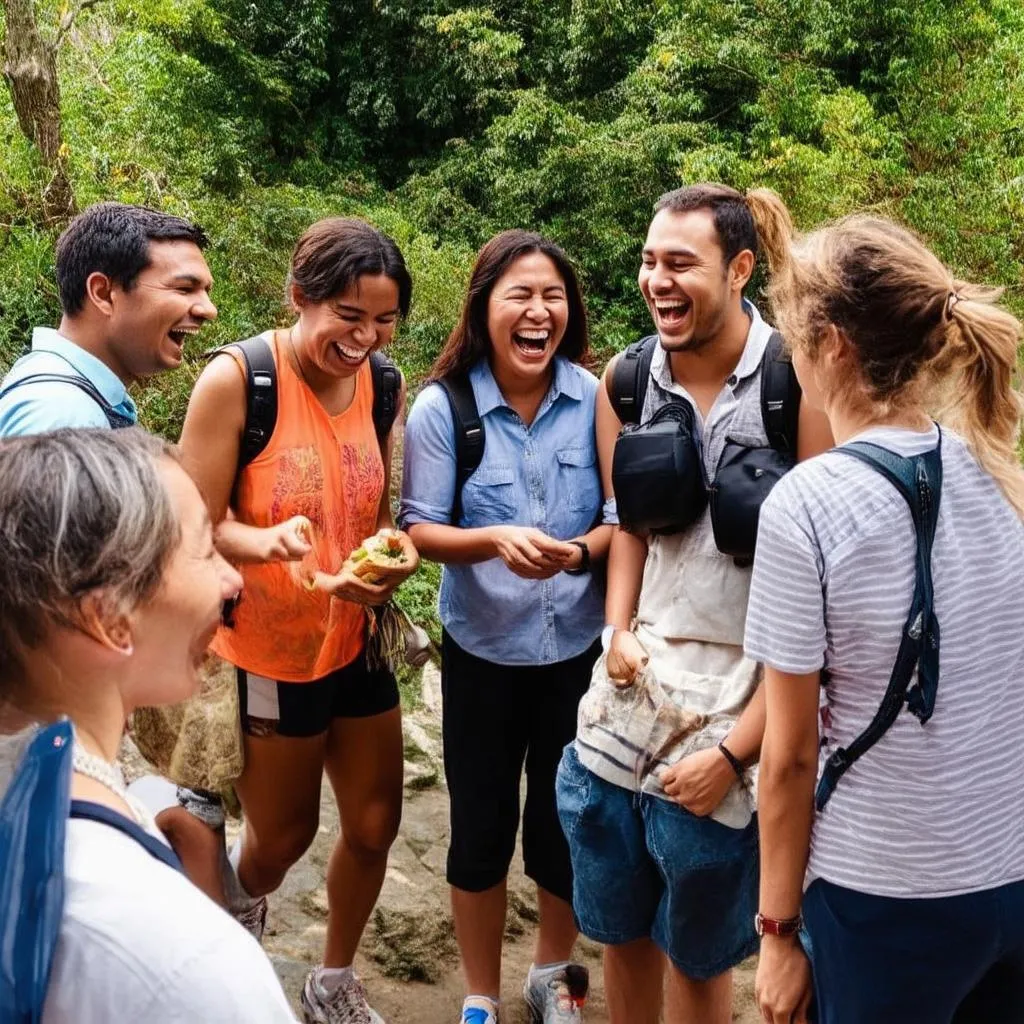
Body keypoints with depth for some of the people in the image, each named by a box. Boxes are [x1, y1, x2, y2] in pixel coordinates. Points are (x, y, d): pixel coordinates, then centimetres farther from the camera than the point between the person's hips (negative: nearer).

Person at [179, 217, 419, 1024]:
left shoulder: (380, 382, -2)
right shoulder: (235, 379, -20)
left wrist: (396, 552, -15)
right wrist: (272, 545, -38)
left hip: (355, 641, 5)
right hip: (264, 653, -5)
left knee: (374, 826, 14)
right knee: (285, 836, 13)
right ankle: (239, 896, 51)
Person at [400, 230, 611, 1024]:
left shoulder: (594, 399, -9)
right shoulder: (441, 407, -11)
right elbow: (421, 529, -9)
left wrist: (579, 551, -24)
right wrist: (495, 541, -27)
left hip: (578, 645, 1)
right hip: (482, 649, -1)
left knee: (567, 818, 15)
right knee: (481, 824, 11)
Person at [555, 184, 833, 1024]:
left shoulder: (799, 386, -14)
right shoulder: (627, 378, 1)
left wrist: (739, 747, -14)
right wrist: (618, 631, -2)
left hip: (738, 691, -4)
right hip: (634, 674, 4)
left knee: (697, 949, 13)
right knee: (617, 924, 19)